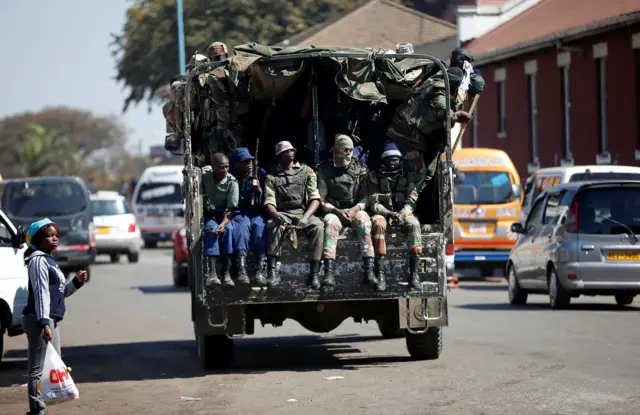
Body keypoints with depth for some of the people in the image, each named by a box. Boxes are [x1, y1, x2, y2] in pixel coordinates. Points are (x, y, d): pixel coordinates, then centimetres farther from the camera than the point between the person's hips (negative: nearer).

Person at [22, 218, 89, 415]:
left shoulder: (49, 260, 19)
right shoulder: (38, 260, -10)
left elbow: (61, 292, 25)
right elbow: (41, 293, -20)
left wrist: (77, 282, 8)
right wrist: (44, 323, -27)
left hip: (50, 320, 11)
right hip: (38, 320, -11)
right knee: (38, 369, -10)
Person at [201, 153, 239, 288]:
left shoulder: (231, 182, -11)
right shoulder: (203, 175, -9)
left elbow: (231, 208, -15)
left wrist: (223, 223, -32)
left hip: (223, 215, 0)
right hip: (206, 215, 0)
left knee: (228, 229, -32)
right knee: (211, 228, -32)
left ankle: (226, 272, -35)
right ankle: (211, 273, -45)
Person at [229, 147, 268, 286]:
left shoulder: (261, 174, 7)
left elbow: (267, 200, 6)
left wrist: (259, 191, -10)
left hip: (257, 213, 1)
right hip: (239, 213, -1)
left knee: (260, 225, -32)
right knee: (242, 225, -34)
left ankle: (260, 270, -39)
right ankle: (242, 270, -45)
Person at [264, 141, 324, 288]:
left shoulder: (306, 171, 9)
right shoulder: (272, 176, 8)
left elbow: (315, 198, 0)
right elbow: (269, 202, -2)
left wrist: (306, 217, -20)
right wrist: (276, 215, -26)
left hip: (303, 212, 1)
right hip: (282, 214, 0)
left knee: (318, 226, -33)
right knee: (273, 225, -36)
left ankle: (315, 273, -32)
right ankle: (272, 272, -38)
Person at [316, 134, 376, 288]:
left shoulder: (360, 168, 9)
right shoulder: (325, 169, 5)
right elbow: (321, 199, 0)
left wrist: (355, 209, -15)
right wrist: (337, 211, -15)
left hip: (356, 209, 1)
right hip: (334, 210, -1)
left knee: (364, 220, -34)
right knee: (330, 223, -36)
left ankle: (369, 271, -42)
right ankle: (329, 273, -46)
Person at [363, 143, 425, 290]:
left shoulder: (408, 177, 10)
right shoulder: (375, 177, 6)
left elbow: (411, 202, 0)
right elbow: (373, 203, -2)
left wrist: (402, 215, -21)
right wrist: (390, 213, -19)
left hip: (403, 213, 1)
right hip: (382, 213, -1)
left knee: (413, 224, -33)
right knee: (378, 224, -37)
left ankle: (414, 272, -37)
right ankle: (380, 273, -42)